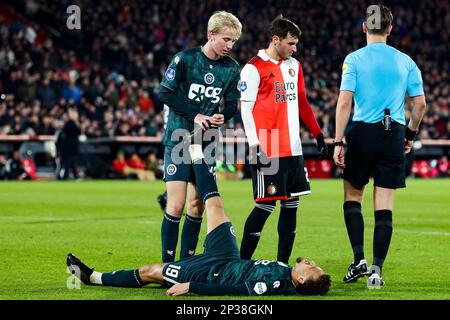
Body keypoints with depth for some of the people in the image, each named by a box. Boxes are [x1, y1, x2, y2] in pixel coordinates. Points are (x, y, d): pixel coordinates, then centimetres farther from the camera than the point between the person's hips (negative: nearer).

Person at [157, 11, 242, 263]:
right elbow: (165, 93, -9)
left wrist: (222, 117, -13)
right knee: (176, 206, -11)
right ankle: (168, 264, -6)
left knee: (197, 205, 5)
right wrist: (194, 116, -16)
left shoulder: (232, 68, 3)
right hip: (179, 139, -4)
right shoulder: (185, 58, -9)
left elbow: (232, 104, 9)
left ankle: (187, 261, 15)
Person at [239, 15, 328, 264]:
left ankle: (283, 263, 13)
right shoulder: (254, 68, -7)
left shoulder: (294, 66, 14)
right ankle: (242, 262, 0)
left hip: (293, 150, 8)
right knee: (266, 206, -8)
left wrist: (318, 135, 17)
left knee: (291, 205, 7)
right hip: (268, 151, -7)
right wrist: (255, 146, -16)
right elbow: (246, 110, -9)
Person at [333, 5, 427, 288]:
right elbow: (420, 103, 6)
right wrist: (411, 134, 21)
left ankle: (359, 259, 4)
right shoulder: (405, 61, 5)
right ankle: (376, 270, -1)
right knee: (384, 208, 4)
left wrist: (338, 142, -7)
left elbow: (344, 102, -10)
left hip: (363, 132, -2)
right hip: (394, 134, 2)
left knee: (353, 196, 16)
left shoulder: (354, 59, -3)